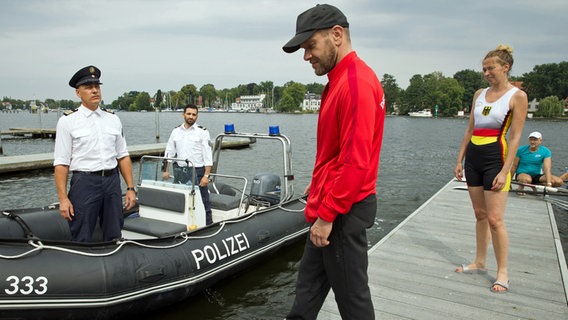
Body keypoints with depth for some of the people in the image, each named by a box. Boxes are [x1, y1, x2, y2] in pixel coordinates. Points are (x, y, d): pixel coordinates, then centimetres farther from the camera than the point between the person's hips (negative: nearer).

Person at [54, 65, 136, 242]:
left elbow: (123, 156, 11)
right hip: (84, 183, -4)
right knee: (82, 240, 5)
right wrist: (63, 199, -11)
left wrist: (130, 188, 4)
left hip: (113, 181, 4)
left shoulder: (113, 119, 10)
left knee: (114, 238, 12)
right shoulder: (68, 121, -1)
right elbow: (61, 163, -5)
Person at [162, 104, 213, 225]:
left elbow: (208, 156, -7)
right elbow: (169, 152, 15)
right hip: (179, 171, 4)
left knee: (202, 201, -1)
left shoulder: (202, 132, -3)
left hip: (197, 171, -4)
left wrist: (206, 175, -14)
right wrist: (166, 170, 7)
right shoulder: (176, 131, 10)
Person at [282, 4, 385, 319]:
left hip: (343, 213, -10)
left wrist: (327, 216, -20)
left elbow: (356, 161, -24)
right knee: (309, 283, 21)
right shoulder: (340, 80, 12)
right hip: (330, 206, 10)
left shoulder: (356, 82, -20)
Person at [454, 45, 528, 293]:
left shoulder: (517, 96, -5)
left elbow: (515, 138, -10)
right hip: (473, 157, 6)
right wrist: (460, 160, 10)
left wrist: (504, 172, -16)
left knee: (495, 218, -6)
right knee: (480, 214, 13)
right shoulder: (479, 94, 11)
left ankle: (502, 273, 8)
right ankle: (479, 263, 25)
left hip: (495, 158, -6)